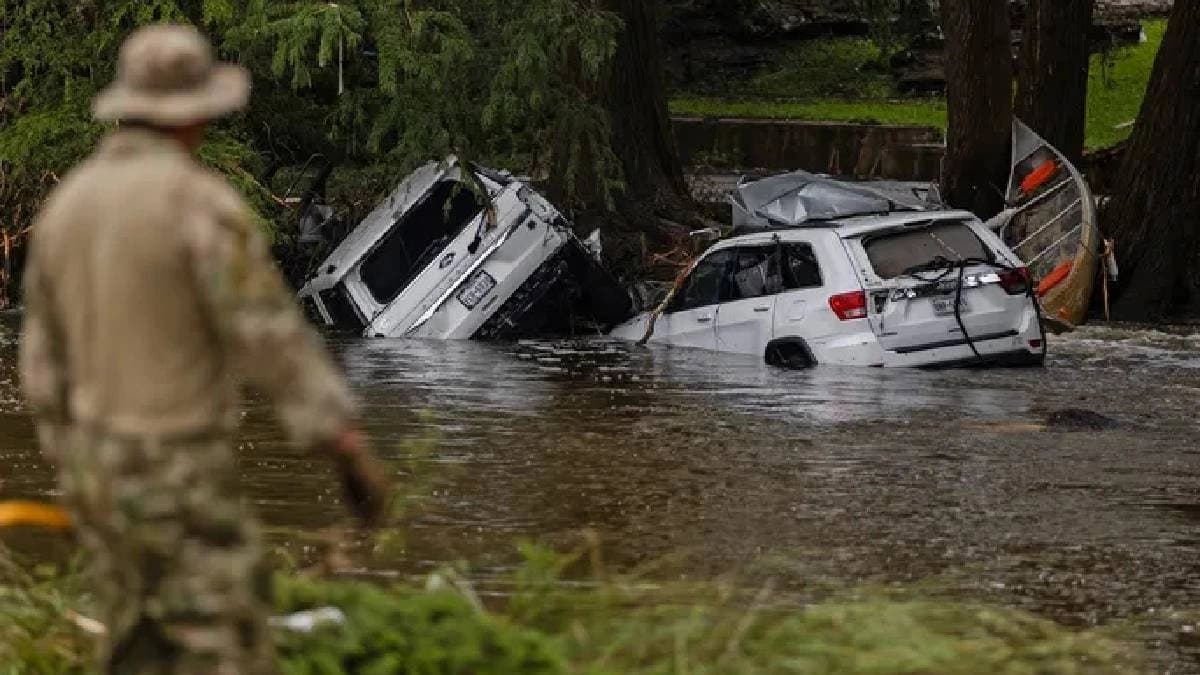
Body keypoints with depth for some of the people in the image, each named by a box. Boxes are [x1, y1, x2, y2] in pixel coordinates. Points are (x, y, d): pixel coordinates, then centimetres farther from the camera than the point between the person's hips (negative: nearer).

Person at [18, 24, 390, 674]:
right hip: (178, 480, -8)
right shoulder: (202, 203, -21)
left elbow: (47, 358, 11)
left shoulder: (67, 205, 4)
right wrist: (355, 454, -16)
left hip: (103, 467, 8)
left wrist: (74, 471, 23)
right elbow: (275, 342, -22)